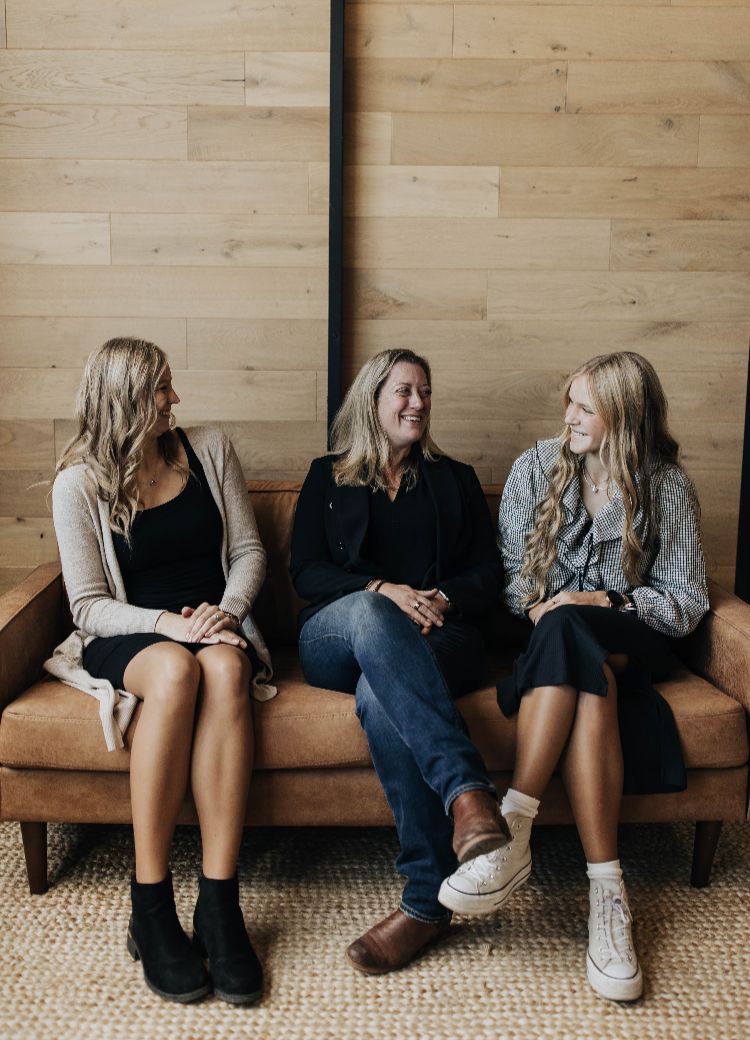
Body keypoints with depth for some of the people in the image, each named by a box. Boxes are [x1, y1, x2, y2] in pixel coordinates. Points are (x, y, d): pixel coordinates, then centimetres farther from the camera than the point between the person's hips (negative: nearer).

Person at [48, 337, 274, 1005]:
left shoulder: (209, 450, 7)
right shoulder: (80, 483, -1)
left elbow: (249, 551, 9)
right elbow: (89, 605, -4)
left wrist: (227, 610, -11)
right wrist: (168, 624, -21)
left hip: (215, 623, 2)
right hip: (126, 636, -2)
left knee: (225, 669, -36)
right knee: (176, 671, -38)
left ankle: (219, 905, -35)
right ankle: (150, 908, -30)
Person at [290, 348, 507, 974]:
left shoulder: (454, 479, 25)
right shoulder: (328, 476, 21)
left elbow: (488, 573, 14)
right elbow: (306, 571, 7)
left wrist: (443, 599, -9)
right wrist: (383, 591, -11)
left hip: (439, 640, 1)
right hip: (337, 638, 0)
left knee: (379, 695, -38)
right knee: (372, 615, -41)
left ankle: (428, 899, -41)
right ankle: (469, 791, -55)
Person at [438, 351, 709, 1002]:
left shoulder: (668, 486, 3)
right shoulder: (538, 466, 8)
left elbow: (688, 604, 1)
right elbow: (510, 569, 9)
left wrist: (606, 601, -13)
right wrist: (538, 606, -12)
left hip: (630, 640, -1)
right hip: (548, 637, 1)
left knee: (568, 635, -37)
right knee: (589, 681, -36)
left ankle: (514, 829, -40)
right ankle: (605, 888, -39)